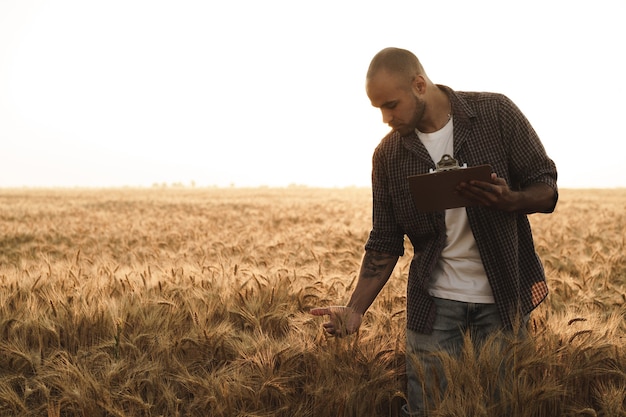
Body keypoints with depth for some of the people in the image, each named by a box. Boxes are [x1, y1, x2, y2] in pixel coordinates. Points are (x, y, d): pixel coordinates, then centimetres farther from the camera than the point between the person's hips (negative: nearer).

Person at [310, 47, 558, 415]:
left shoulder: (496, 113, -7)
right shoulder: (388, 154, -2)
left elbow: (547, 188, -3)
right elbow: (384, 245, 3)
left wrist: (509, 201, -25)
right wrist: (355, 310, -9)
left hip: (505, 298, -1)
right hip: (434, 304, 1)